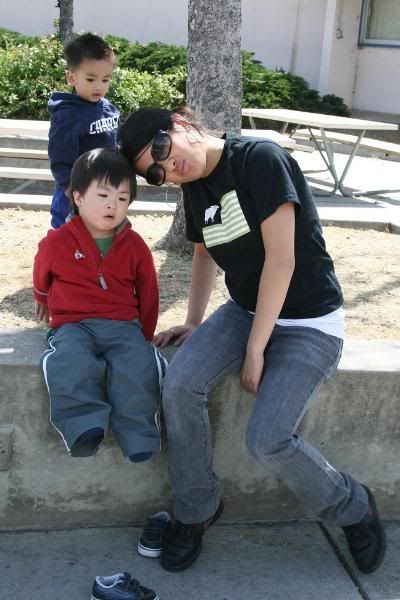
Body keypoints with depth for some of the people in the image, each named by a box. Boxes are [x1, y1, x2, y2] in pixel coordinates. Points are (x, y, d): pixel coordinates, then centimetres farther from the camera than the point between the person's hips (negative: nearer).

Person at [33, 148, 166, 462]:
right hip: (72, 325, -1)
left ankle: (137, 435, -23)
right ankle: (85, 426, -35)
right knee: (69, 363, -35)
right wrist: (44, 303, 41)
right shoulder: (56, 242, 1)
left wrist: (144, 336, 16)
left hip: (123, 325, 1)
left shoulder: (135, 246, 6)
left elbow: (148, 294, 16)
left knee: (139, 365, -29)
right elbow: (42, 277, 24)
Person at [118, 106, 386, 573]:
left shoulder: (260, 159, -20)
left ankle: (352, 508, 8)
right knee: (180, 384, -19)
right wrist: (195, 323, 11)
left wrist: (255, 350, -18)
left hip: (308, 323, -6)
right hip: (245, 310, 7)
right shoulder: (194, 188, 3)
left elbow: (281, 260, -23)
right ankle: (197, 509, 2)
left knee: (266, 440, -22)